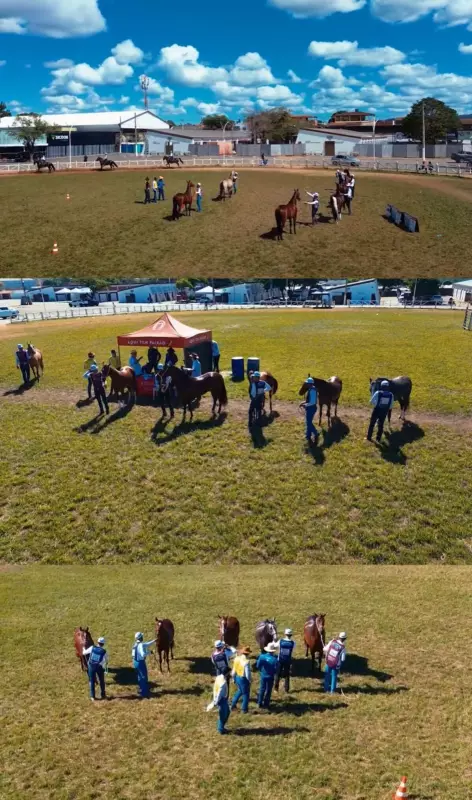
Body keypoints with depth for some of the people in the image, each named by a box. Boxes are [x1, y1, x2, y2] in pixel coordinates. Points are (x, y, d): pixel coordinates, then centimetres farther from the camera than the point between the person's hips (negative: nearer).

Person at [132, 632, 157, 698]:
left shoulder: (135, 644, 7)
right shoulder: (141, 645, -22)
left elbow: (146, 645, 18)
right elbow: (143, 654, -32)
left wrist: (153, 641, 18)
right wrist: (148, 652, -17)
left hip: (135, 662, 9)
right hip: (140, 662, -9)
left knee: (140, 677, 23)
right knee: (144, 677, 2)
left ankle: (141, 690, 35)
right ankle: (144, 693, 7)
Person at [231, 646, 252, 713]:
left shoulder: (236, 659, -6)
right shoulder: (246, 661, -26)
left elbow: (234, 670, 4)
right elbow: (247, 673, -21)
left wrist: (234, 678, 18)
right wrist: (249, 681, -4)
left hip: (237, 678, 6)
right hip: (244, 679, -6)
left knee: (240, 691, 30)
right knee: (245, 694, 15)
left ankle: (233, 704, 36)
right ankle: (244, 709, 26)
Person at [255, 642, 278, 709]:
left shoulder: (262, 656, -17)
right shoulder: (275, 659, -25)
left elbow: (257, 666, -8)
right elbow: (276, 669, -17)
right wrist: (273, 672, 5)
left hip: (263, 676, 3)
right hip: (270, 677, -3)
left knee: (262, 689, 20)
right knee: (268, 691, 15)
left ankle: (260, 703, 28)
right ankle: (266, 704, 25)